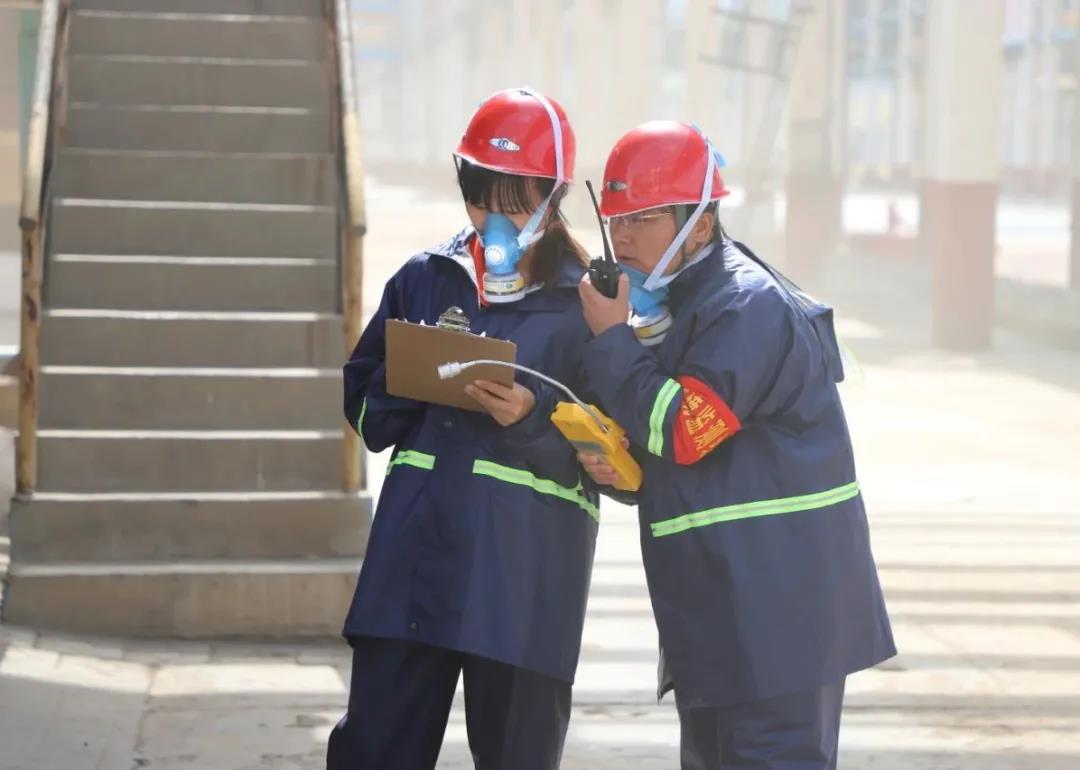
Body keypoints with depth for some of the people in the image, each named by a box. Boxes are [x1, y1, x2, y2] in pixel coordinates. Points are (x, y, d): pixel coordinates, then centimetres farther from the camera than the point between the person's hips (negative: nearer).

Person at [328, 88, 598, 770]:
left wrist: (534, 417, -19)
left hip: (525, 570, -3)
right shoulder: (425, 279, 13)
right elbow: (365, 409, 14)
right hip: (414, 550, 3)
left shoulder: (585, 300, 1)